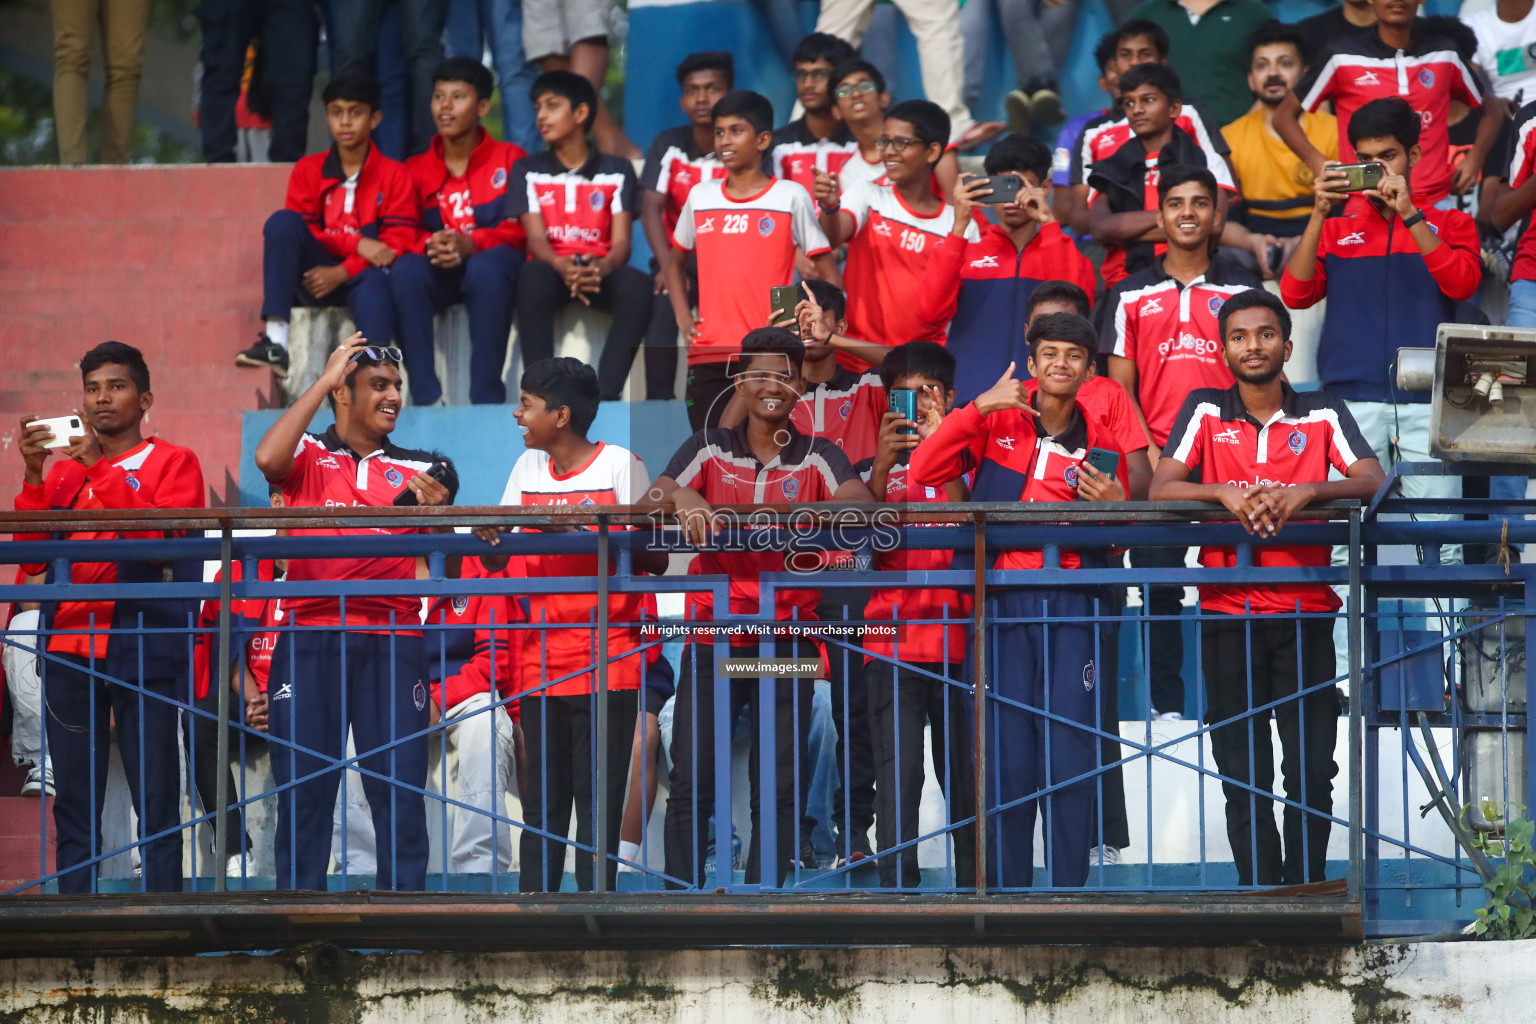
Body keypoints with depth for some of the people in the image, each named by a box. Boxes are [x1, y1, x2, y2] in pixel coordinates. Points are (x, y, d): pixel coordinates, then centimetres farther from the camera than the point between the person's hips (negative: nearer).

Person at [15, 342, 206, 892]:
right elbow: (33, 559, 8)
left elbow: (164, 539, -11)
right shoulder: (62, 470, 18)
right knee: (74, 806, 2)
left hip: (143, 653, -4)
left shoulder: (172, 463, 7)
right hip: (69, 651, 4)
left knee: (155, 801, -7)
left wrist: (100, 469, -13)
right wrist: (33, 474, -3)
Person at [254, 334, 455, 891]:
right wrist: (324, 379, -5)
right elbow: (267, 458, -13)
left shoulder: (420, 470, 16)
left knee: (400, 791, -4)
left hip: (392, 641, 1)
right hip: (309, 637, -1)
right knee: (301, 789, -2)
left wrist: (437, 512, -14)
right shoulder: (308, 457, 11)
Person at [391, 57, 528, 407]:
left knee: (485, 268, -39)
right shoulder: (416, 169, 15)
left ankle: (487, 399, -38)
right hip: (438, 272, 2)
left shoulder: (509, 159, 9)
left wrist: (470, 244, -22)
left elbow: (520, 228, -3)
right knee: (404, 271, -32)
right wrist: (429, 245, -20)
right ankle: (426, 398, -36)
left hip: (490, 263, -2)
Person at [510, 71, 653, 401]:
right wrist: (562, 266, -26)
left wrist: (602, 267, -26)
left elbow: (621, 242, 0)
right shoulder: (528, 171, 12)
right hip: (553, 270, 0)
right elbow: (536, 238, -2)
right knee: (532, 278, -38)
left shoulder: (617, 171, 11)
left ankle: (606, 395, -38)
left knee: (637, 286, -35)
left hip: (601, 272, 0)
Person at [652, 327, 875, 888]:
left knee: (778, 788, 0)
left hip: (787, 635, 0)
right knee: (691, 782, -4)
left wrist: (812, 511, -33)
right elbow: (651, 499, -5)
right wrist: (681, 496, -29)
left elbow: (860, 500, -11)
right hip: (713, 629, 0)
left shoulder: (819, 456, 8)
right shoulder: (710, 448, 9)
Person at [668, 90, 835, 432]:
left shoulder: (791, 197, 1)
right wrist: (682, 317, 11)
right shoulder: (700, 196, 13)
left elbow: (829, 276, 4)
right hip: (708, 357, 4)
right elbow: (675, 260, 26)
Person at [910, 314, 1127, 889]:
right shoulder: (996, 424, 7)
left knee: (1071, 758, -5)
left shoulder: (1100, 445, 12)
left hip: (1070, 609, 1)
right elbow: (922, 473, -6)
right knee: (1006, 758, -3)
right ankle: (1007, 891, 2)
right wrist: (976, 410, -12)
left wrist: (1116, 508, -4)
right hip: (1002, 604, -1)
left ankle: (1069, 894, -1)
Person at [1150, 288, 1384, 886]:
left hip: (1305, 615, 0)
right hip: (1227, 616, 0)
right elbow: (1161, 489, -3)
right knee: (1243, 775, 1)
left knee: (1312, 769, -4)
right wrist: (1224, 493, -22)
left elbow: (1372, 482, -7)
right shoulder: (1205, 411, 6)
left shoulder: (1323, 413, 5)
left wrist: (1306, 492, -24)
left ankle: (1305, 890, 4)